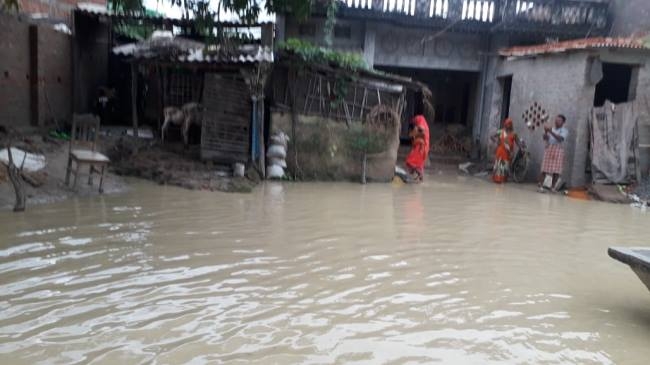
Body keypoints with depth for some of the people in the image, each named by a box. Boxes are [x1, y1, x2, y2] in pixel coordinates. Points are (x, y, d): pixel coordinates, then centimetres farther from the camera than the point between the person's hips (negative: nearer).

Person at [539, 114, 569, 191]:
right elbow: (545, 138, 6)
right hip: (549, 149, 2)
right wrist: (546, 132, -12)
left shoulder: (565, 130, 4)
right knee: (545, 169, -6)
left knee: (556, 171, -4)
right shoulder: (551, 129, 16)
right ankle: (540, 186, -6)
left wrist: (551, 132, -22)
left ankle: (553, 188, 4)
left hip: (558, 150, -2)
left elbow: (560, 139, -14)